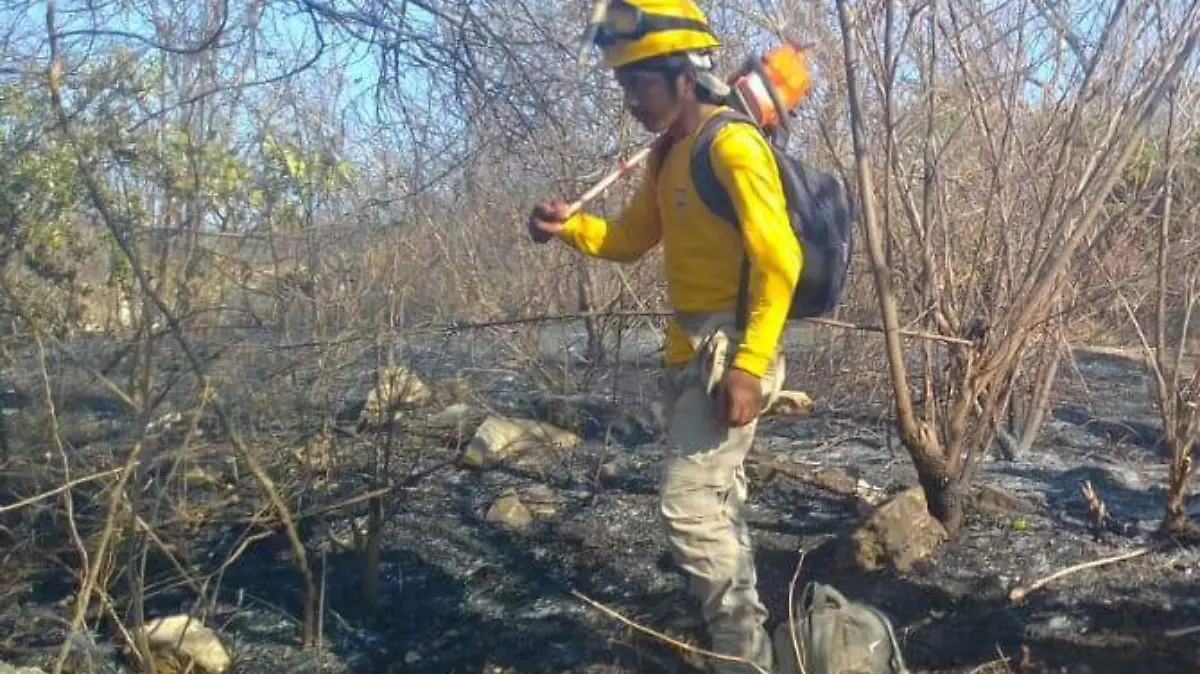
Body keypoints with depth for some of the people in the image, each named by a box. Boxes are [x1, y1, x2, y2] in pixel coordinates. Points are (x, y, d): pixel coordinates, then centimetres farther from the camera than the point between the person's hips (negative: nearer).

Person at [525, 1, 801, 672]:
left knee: (690, 505, -10)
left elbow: (780, 261, -22)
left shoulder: (733, 146, -17)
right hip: (692, 354, 10)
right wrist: (570, 226, -1)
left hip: (731, 356, -10)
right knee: (716, 504, 16)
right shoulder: (668, 156, 11)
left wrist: (748, 365, -25)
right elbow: (630, 239, 19)